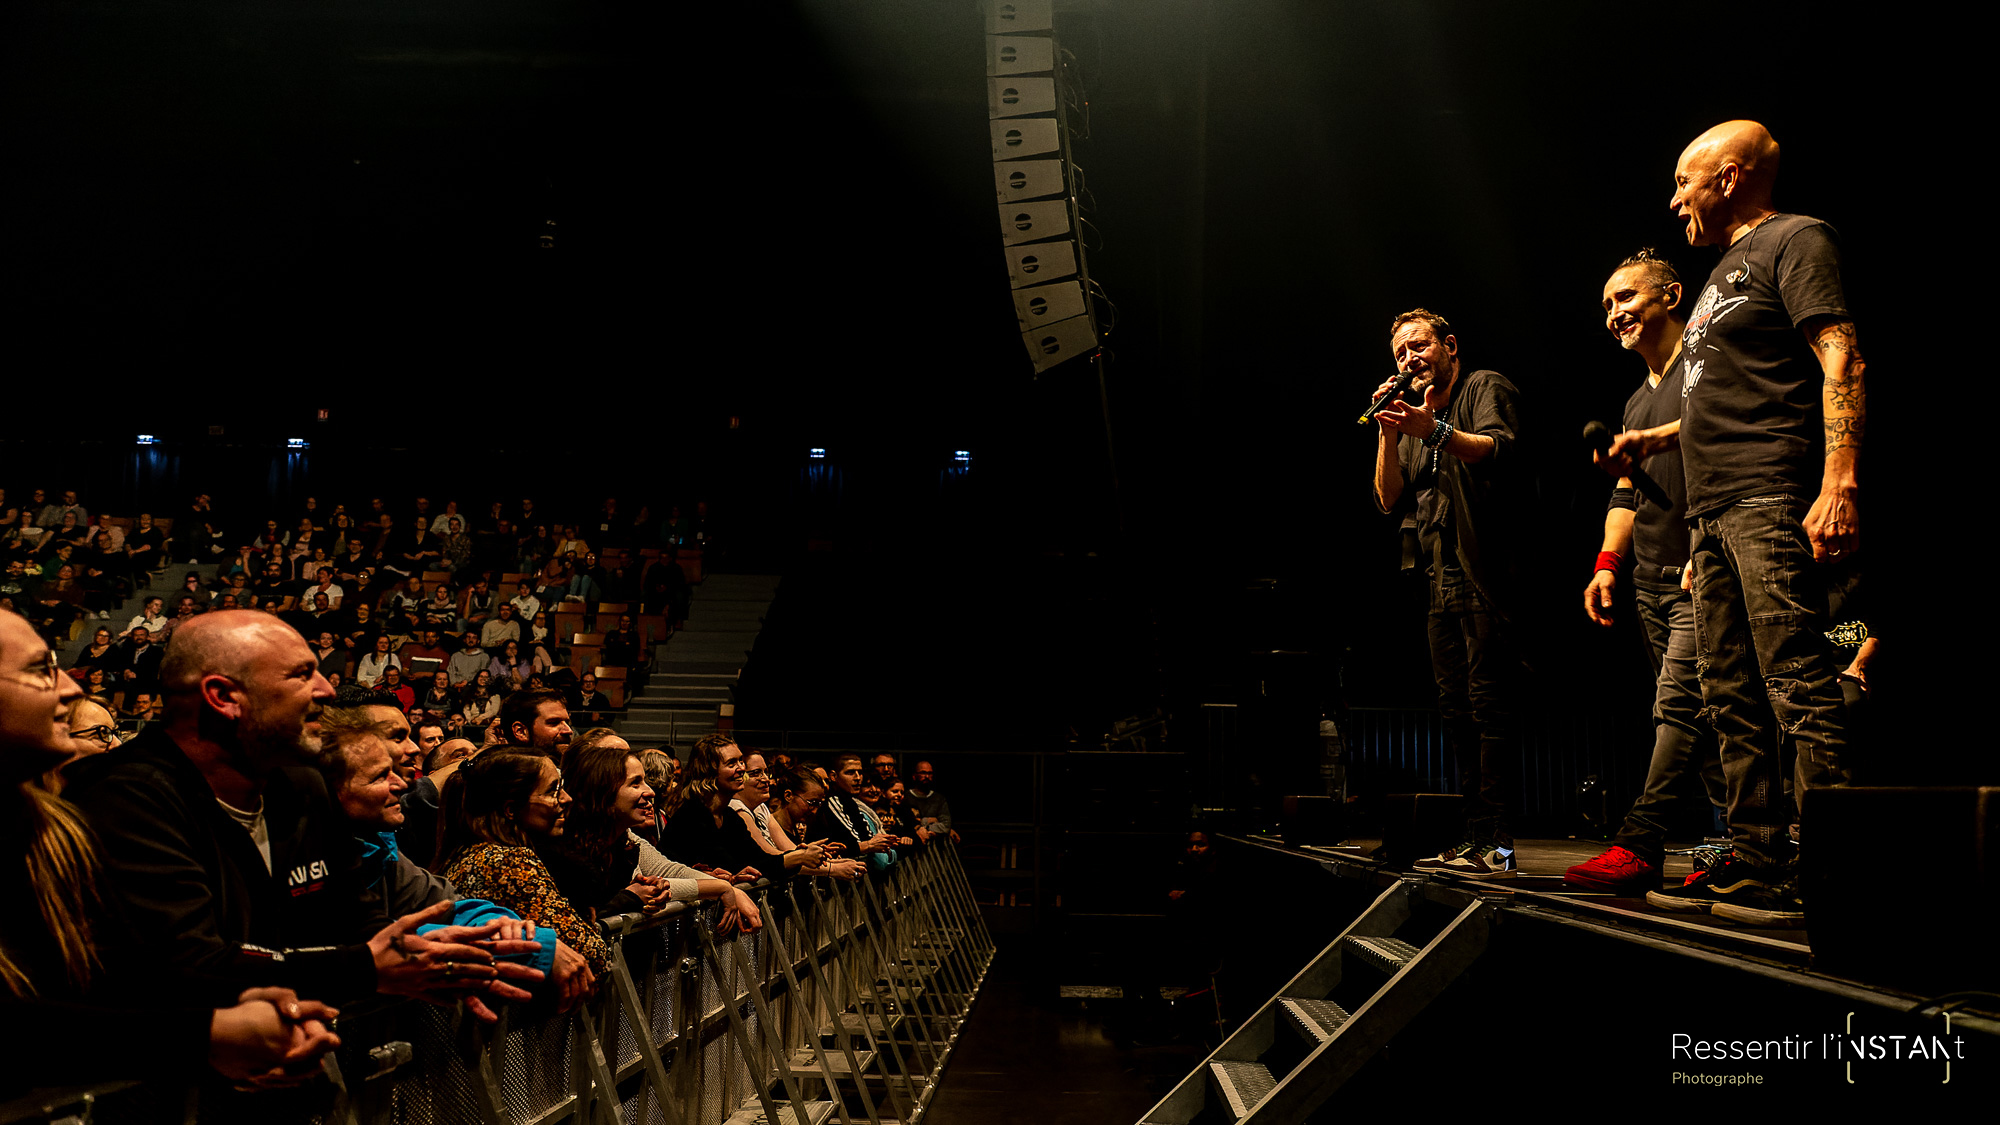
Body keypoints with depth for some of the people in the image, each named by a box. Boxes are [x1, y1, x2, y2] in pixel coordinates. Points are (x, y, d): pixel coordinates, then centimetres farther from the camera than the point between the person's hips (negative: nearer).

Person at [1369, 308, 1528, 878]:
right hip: (1443, 583, 8)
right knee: (1457, 712, 6)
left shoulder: (1485, 388, 5)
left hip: (1486, 574, -8)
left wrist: (1436, 431, -30)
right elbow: (1391, 500, 13)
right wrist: (1389, 435, 0)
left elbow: (1502, 449, -16)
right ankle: (1476, 838, 10)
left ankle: (1496, 845, -15)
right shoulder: (1416, 422, 24)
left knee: (1490, 706, -13)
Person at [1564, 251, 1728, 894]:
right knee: (1698, 719, 6)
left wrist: (1708, 550, -21)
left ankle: (1638, 846, -18)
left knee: (1678, 704, -15)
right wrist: (1607, 563, 13)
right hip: (1650, 582, 8)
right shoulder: (1636, 402, 24)